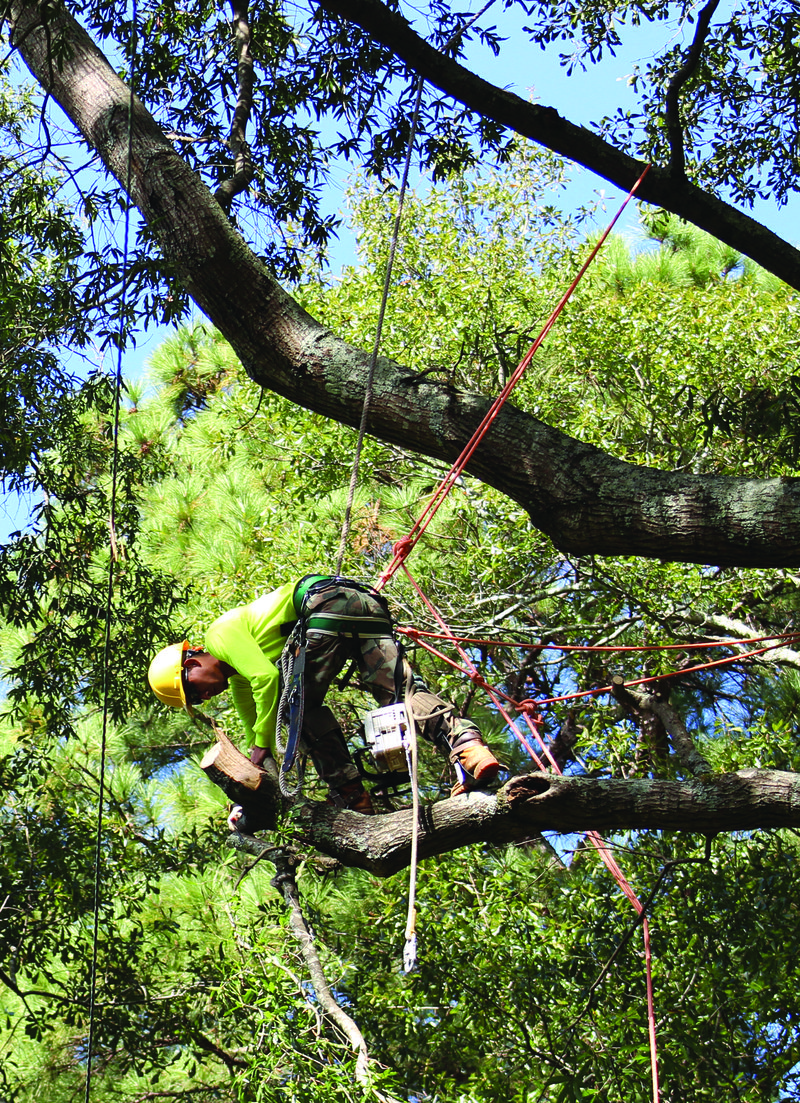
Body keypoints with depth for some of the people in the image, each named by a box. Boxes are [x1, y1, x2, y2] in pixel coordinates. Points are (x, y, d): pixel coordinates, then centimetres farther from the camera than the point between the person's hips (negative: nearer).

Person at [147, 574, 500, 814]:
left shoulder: (220, 633, 3)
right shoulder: (237, 681, 30)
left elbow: (266, 677, -11)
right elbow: (255, 725, 33)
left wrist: (261, 745, -4)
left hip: (329, 599, -9)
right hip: (367, 604, 9)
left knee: (303, 703, 0)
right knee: (400, 690, -9)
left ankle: (351, 797, -6)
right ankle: (468, 748, -32)